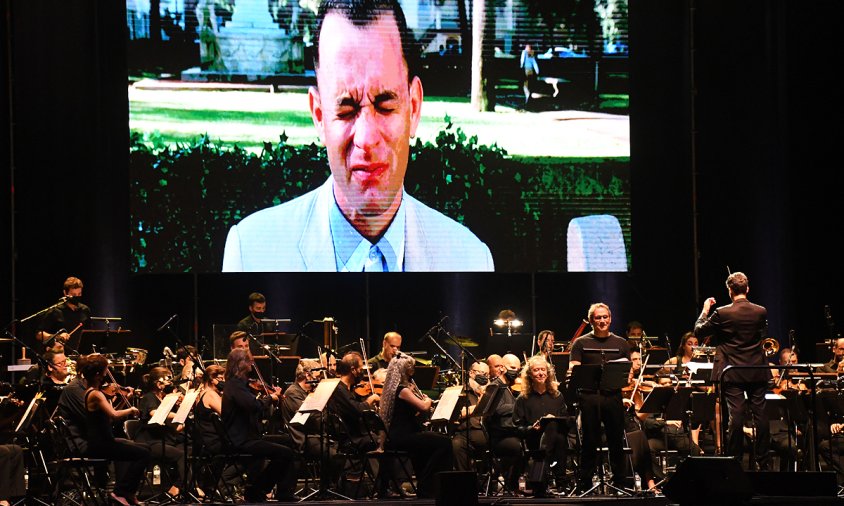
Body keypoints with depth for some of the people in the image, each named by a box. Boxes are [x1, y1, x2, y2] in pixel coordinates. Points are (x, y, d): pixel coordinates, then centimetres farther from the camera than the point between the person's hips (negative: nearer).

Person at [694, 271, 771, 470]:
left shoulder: (722, 313, -12)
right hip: (757, 372, 3)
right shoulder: (761, 312, -2)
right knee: (760, 413, 6)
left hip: (733, 373, -2)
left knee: (736, 415, -1)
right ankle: (763, 462, 9)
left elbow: (699, 332, -1)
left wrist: (705, 310, 12)